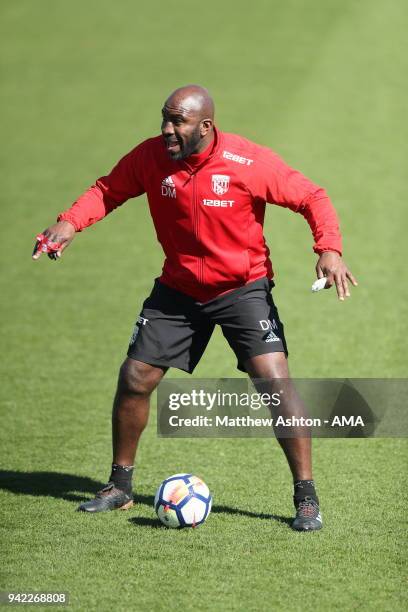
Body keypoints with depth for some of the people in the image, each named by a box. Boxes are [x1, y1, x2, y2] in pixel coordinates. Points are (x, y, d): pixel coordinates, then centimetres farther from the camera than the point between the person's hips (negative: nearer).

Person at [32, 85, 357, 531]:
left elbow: (311, 198, -13)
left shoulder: (250, 163, -20)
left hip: (243, 288, -4)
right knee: (134, 380, 2)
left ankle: (306, 498, -4)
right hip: (178, 289, 4)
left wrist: (329, 249, -29)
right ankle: (119, 489, 23)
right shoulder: (150, 157, -11)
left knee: (275, 383, -17)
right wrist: (71, 222, -15)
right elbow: (107, 191, 4)